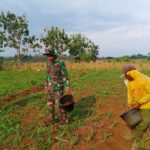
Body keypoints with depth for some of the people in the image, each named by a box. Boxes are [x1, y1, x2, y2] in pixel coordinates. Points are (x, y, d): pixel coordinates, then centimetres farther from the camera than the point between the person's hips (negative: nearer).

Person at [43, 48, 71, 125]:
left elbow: (65, 76, -16)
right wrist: (46, 85, 18)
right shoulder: (49, 63, 6)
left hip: (59, 87, -7)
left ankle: (64, 119, 19)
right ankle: (51, 119, 26)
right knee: (50, 103, 11)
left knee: (60, 104, 0)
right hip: (51, 87, 7)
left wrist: (68, 87, -20)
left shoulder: (61, 63, -16)